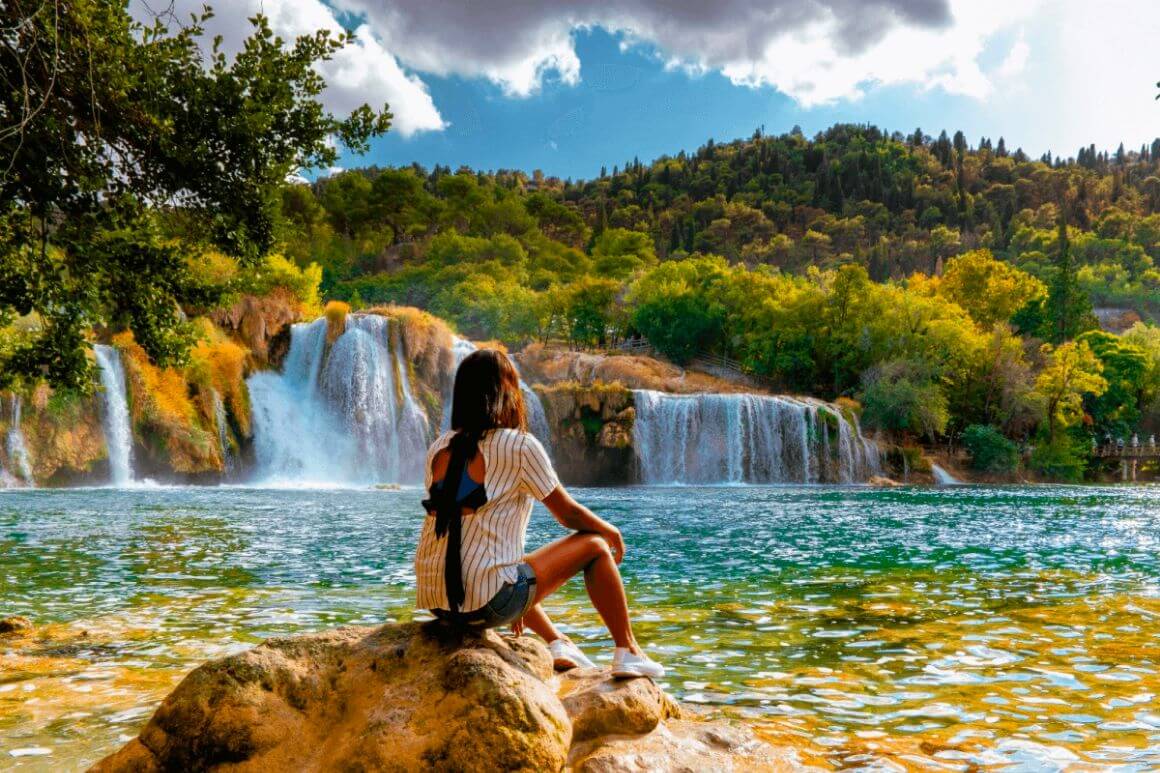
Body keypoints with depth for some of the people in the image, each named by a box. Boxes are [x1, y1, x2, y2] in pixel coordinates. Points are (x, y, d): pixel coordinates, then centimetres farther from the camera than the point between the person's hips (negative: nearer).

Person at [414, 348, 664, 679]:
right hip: (485, 605, -7)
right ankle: (628, 653, 20)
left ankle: (557, 643, 37)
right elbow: (569, 514, 1)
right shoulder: (519, 446, -8)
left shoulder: (440, 449, 10)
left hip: (433, 601, 7)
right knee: (596, 544, 9)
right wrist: (612, 532, 24)